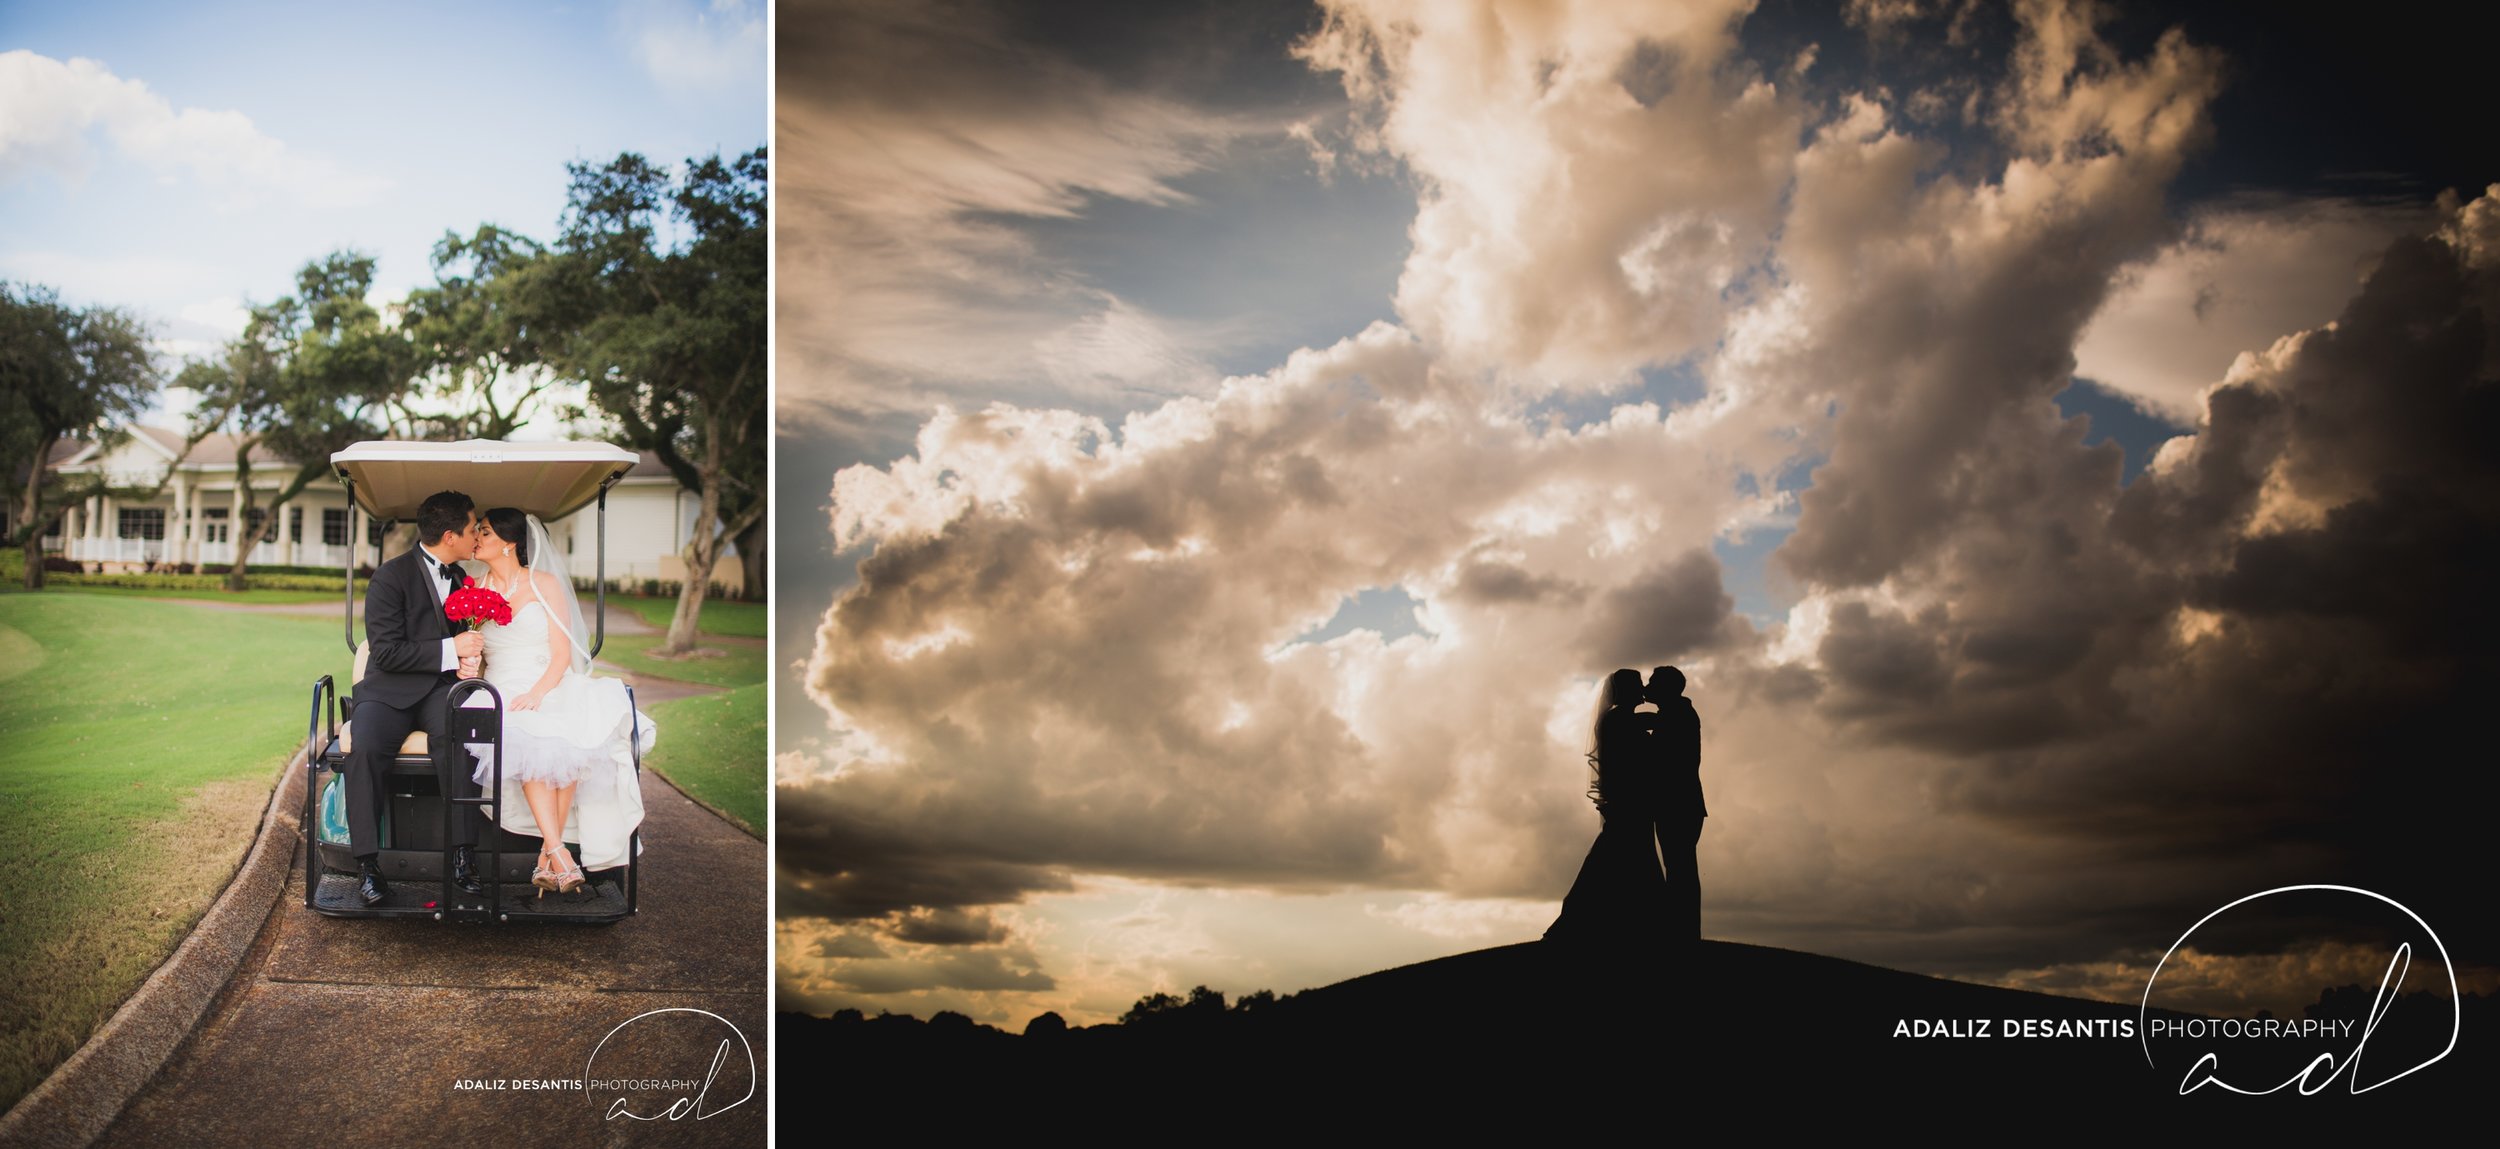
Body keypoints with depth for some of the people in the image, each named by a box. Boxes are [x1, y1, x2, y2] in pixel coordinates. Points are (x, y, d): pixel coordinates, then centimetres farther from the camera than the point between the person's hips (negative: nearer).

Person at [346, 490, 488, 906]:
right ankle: (368, 863, -25)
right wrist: (450, 650, -18)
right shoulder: (391, 576, -5)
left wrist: (469, 659, 2)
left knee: (455, 737, -33)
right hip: (389, 691, -3)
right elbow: (385, 652, -13)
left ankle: (461, 856, -33)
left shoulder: (462, 579, 15)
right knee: (365, 748, -34)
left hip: (441, 689, 3)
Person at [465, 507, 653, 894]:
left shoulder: (545, 584, 8)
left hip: (549, 685, -1)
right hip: (502, 692, 1)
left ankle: (548, 853, -32)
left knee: (566, 732, -37)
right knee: (526, 738, -36)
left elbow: (562, 653, 0)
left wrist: (537, 692, -18)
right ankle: (559, 854, -41)